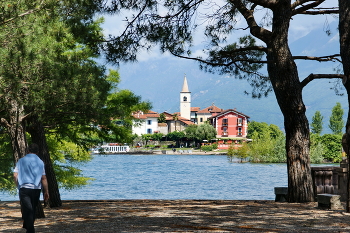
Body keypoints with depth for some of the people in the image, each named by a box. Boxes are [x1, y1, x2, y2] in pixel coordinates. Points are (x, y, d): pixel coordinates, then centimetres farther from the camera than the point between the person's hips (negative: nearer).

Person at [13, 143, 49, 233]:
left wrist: (18, 186, 12)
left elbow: (15, 175, -2)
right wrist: (46, 192, 8)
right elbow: (43, 178, 4)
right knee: (33, 210, 14)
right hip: (36, 189, 1)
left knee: (27, 210, -5)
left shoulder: (21, 161, 7)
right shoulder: (40, 162, 8)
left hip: (24, 188, -1)